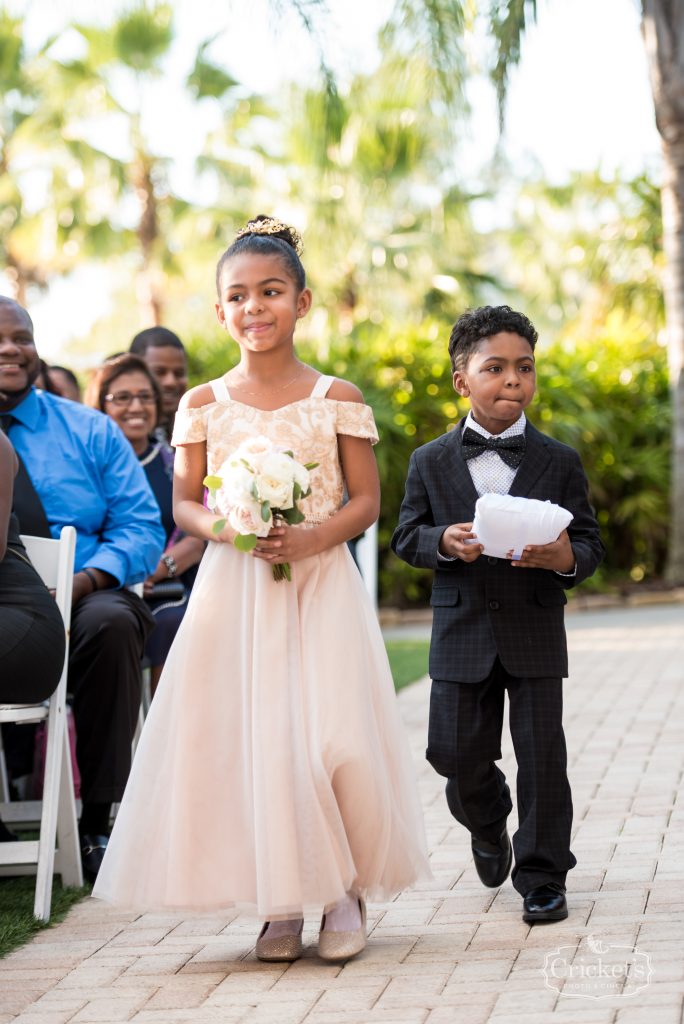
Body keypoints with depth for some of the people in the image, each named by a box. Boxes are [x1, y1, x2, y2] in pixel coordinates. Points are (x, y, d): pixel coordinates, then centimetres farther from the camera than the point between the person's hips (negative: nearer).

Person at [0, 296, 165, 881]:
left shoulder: (91, 432, 16)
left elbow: (142, 529, 7)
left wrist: (86, 580, -15)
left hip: (83, 599, 1)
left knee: (111, 622, -35)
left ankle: (97, 821, -27)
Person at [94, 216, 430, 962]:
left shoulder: (336, 398, 3)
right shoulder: (203, 405, 6)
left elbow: (366, 500, 3)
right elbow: (184, 503, 10)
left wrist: (312, 538, -15)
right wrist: (219, 527, -12)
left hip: (321, 586, -1)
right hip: (232, 590, 2)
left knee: (331, 736, -12)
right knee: (245, 735, -3)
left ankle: (345, 890, 7)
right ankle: (281, 902, 9)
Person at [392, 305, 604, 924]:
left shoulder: (559, 461, 3)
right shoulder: (431, 462, 4)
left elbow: (591, 543, 3)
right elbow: (406, 536, 6)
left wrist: (565, 557, -20)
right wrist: (443, 542, -16)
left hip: (536, 633, -1)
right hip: (461, 634, 1)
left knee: (541, 757, -1)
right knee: (455, 753, 5)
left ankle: (542, 877, 11)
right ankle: (489, 827, 37)